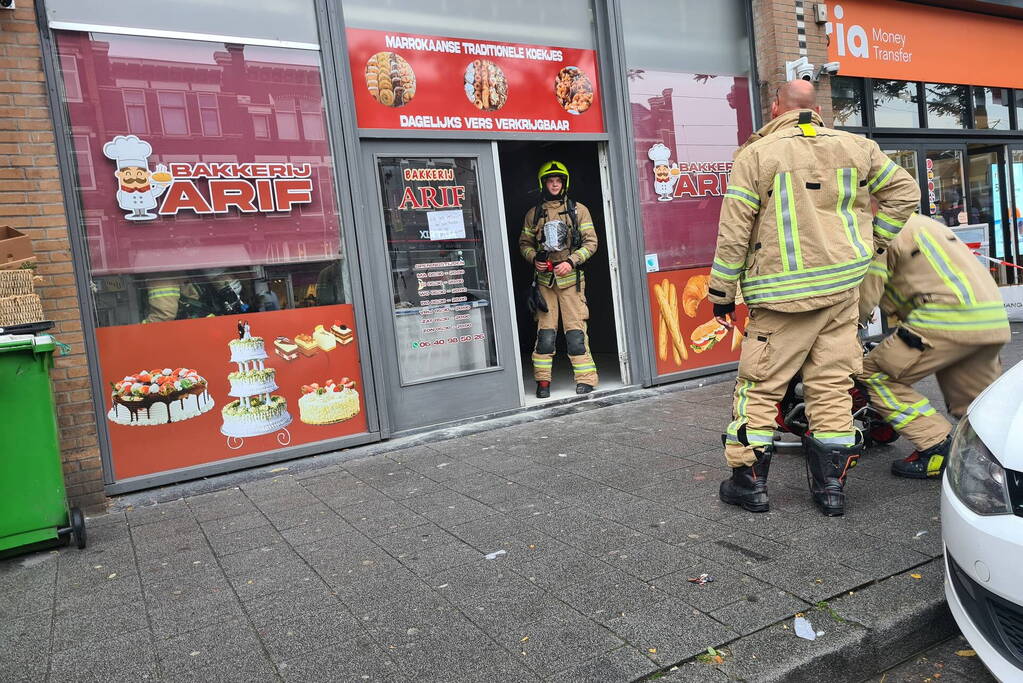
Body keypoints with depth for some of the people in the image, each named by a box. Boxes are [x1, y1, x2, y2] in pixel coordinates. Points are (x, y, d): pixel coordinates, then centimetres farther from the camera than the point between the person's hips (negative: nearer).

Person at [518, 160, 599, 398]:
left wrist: (571, 261, -11)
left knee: (575, 331, -4)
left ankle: (586, 379, 2)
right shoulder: (533, 214, 11)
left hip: (570, 278, -1)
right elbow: (524, 243, 16)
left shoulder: (578, 210, 6)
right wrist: (534, 258, -5)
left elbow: (591, 242, 3)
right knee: (545, 331, 0)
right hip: (544, 279, 2)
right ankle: (542, 381, 7)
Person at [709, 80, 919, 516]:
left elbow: (733, 232, -8)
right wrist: (872, 241, 19)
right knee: (832, 385, 10)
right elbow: (904, 191, 15)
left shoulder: (755, 155, -5)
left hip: (783, 293, -4)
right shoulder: (855, 147, 8)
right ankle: (831, 484, 17)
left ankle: (748, 481, 12)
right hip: (843, 287, 4)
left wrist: (721, 293, 0)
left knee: (759, 385, 5)